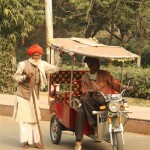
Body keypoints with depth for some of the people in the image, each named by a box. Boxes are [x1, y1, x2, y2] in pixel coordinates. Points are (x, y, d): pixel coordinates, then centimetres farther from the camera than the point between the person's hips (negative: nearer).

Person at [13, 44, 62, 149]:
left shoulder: (42, 65, 1)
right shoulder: (23, 64, -10)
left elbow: (56, 69, 5)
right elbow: (16, 77, -4)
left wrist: (59, 56, 0)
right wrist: (26, 77, -20)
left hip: (35, 96, 4)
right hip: (23, 95, -4)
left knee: (35, 118, 5)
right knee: (24, 118, -4)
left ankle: (36, 141, 8)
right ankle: (25, 142, 0)